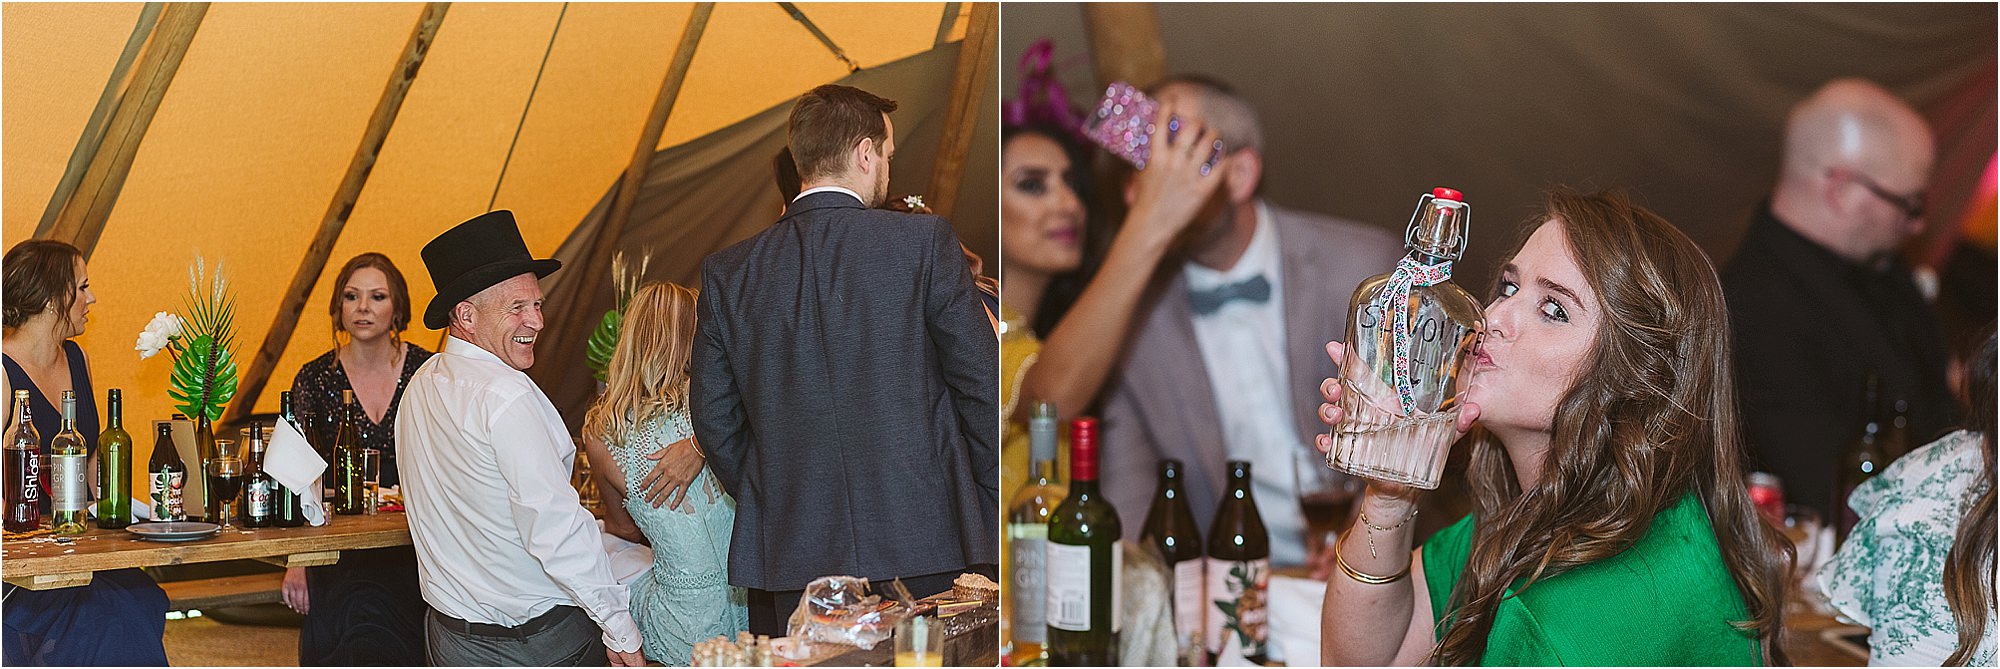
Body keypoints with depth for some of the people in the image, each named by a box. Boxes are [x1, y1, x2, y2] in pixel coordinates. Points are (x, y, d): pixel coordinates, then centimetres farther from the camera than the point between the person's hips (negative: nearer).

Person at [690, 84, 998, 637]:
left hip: (791, 550, 3)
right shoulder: (924, 242, -4)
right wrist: (995, 506, 9)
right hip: (924, 546, -2)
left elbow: (714, 420, 9)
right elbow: (981, 386, -2)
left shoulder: (726, 274, 5)